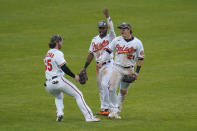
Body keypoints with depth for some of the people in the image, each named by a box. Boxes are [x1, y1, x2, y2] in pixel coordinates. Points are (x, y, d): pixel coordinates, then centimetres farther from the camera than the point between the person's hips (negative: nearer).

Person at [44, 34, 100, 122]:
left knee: (58, 97, 35)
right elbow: (64, 68, -15)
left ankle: (59, 113, 10)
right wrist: (74, 76, -6)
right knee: (78, 95, -1)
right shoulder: (57, 53, -8)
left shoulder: (47, 54, 17)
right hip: (58, 80, -8)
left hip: (48, 84, 8)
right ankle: (89, 116, -9)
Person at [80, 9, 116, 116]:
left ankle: (106, 108, -14)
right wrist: (85, 67, 11)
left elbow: (111, 29, -28)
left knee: (104, 85, -18)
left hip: (108, 65, -6)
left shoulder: (110, 37, -6)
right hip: (99, 66, 6)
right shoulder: (94, 40, 11)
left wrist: (108, 17, -39)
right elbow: (91, 54, 14)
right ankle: (103, 109, 16)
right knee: (100, 87, 9)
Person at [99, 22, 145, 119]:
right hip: (117, 68, 1)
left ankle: (117, 111, 18)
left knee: (123, 92, 6)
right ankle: (113, 110, -6)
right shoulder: (117, 40, 2)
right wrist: (102, 61, -4)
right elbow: (108, 50, 8)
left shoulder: (137, 42, -3)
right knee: (112, 89, -13)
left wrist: (137, 72, -3)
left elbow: (140, 58, 1)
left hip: (129, 70, -1)